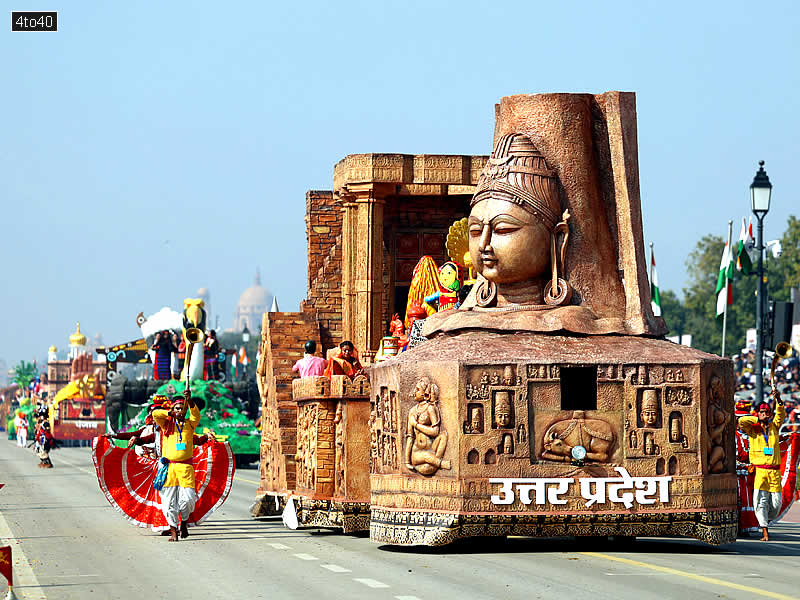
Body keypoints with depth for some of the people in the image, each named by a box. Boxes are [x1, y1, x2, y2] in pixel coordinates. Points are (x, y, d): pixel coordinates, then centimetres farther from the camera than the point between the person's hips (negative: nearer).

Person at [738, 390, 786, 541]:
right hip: (759, 470, -3)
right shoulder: (753, 429, 6)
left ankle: (764, 521, 28)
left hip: (774, 471, 3)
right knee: (761, 500, -11)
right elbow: (742, 421, -11)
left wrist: (778, 399, -14)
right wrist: (758, 419, -4)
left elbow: (781, 415, 0)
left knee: (776, 502, 3)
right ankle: (764, 531, -9)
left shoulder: (774, 427, 13)